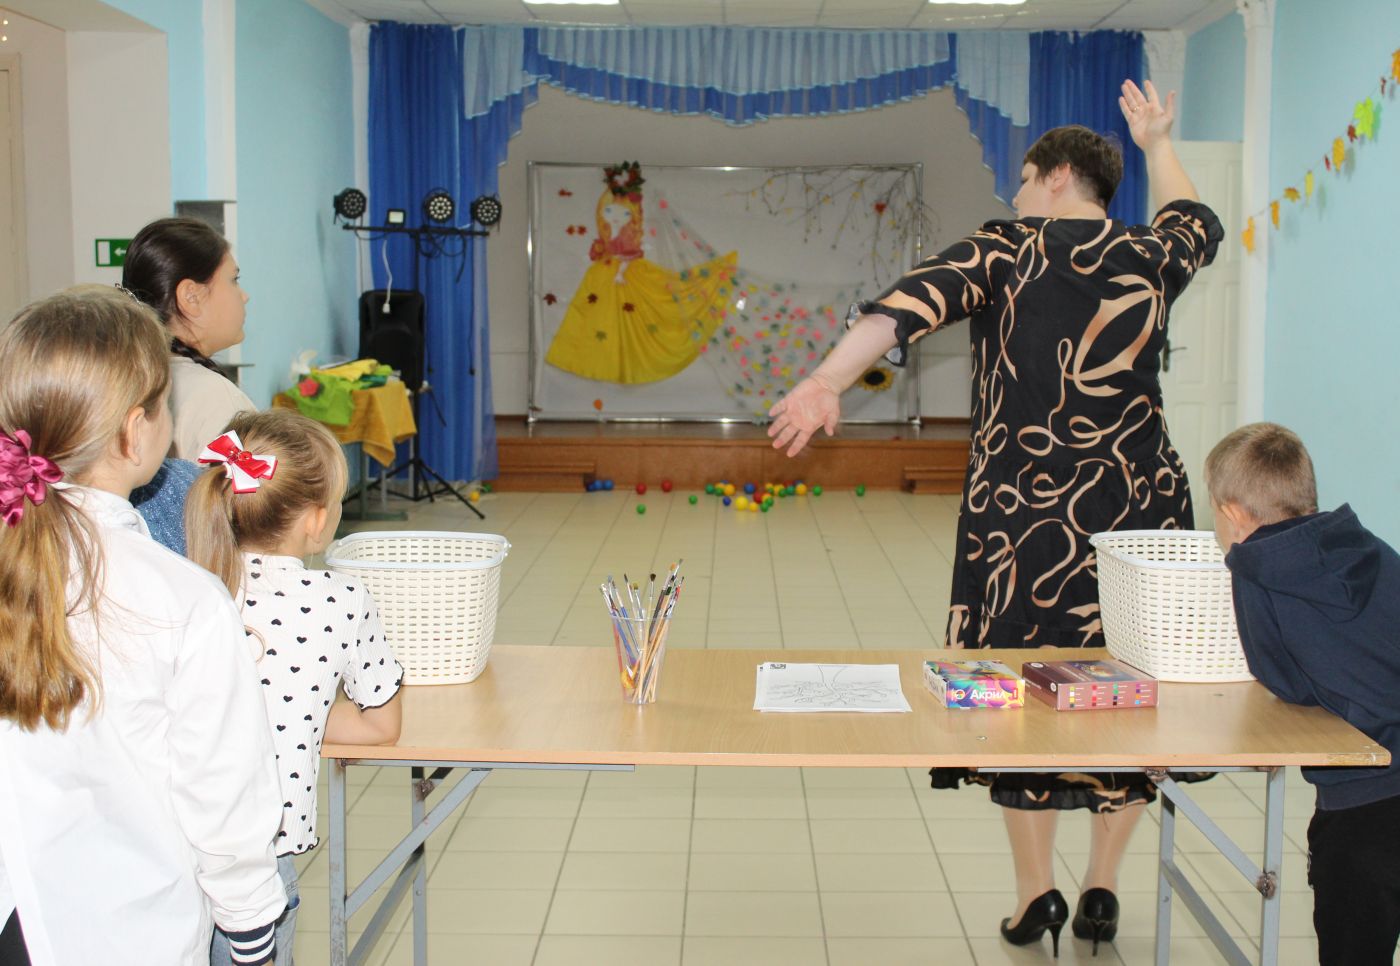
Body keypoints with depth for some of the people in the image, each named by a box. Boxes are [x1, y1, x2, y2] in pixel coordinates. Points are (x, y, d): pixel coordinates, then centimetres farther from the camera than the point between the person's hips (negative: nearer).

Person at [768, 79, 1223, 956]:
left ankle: (1037, 891, 12)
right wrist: (1158, 144, 48)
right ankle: (1103, 889, 18)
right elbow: (1198, 221, 34)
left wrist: (830, 380, -29)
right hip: (1139, 507, 3)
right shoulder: (1151, 258, 9)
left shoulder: (1006, 249, -2)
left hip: (1025, 509, -3)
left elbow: (913, 303, -20)